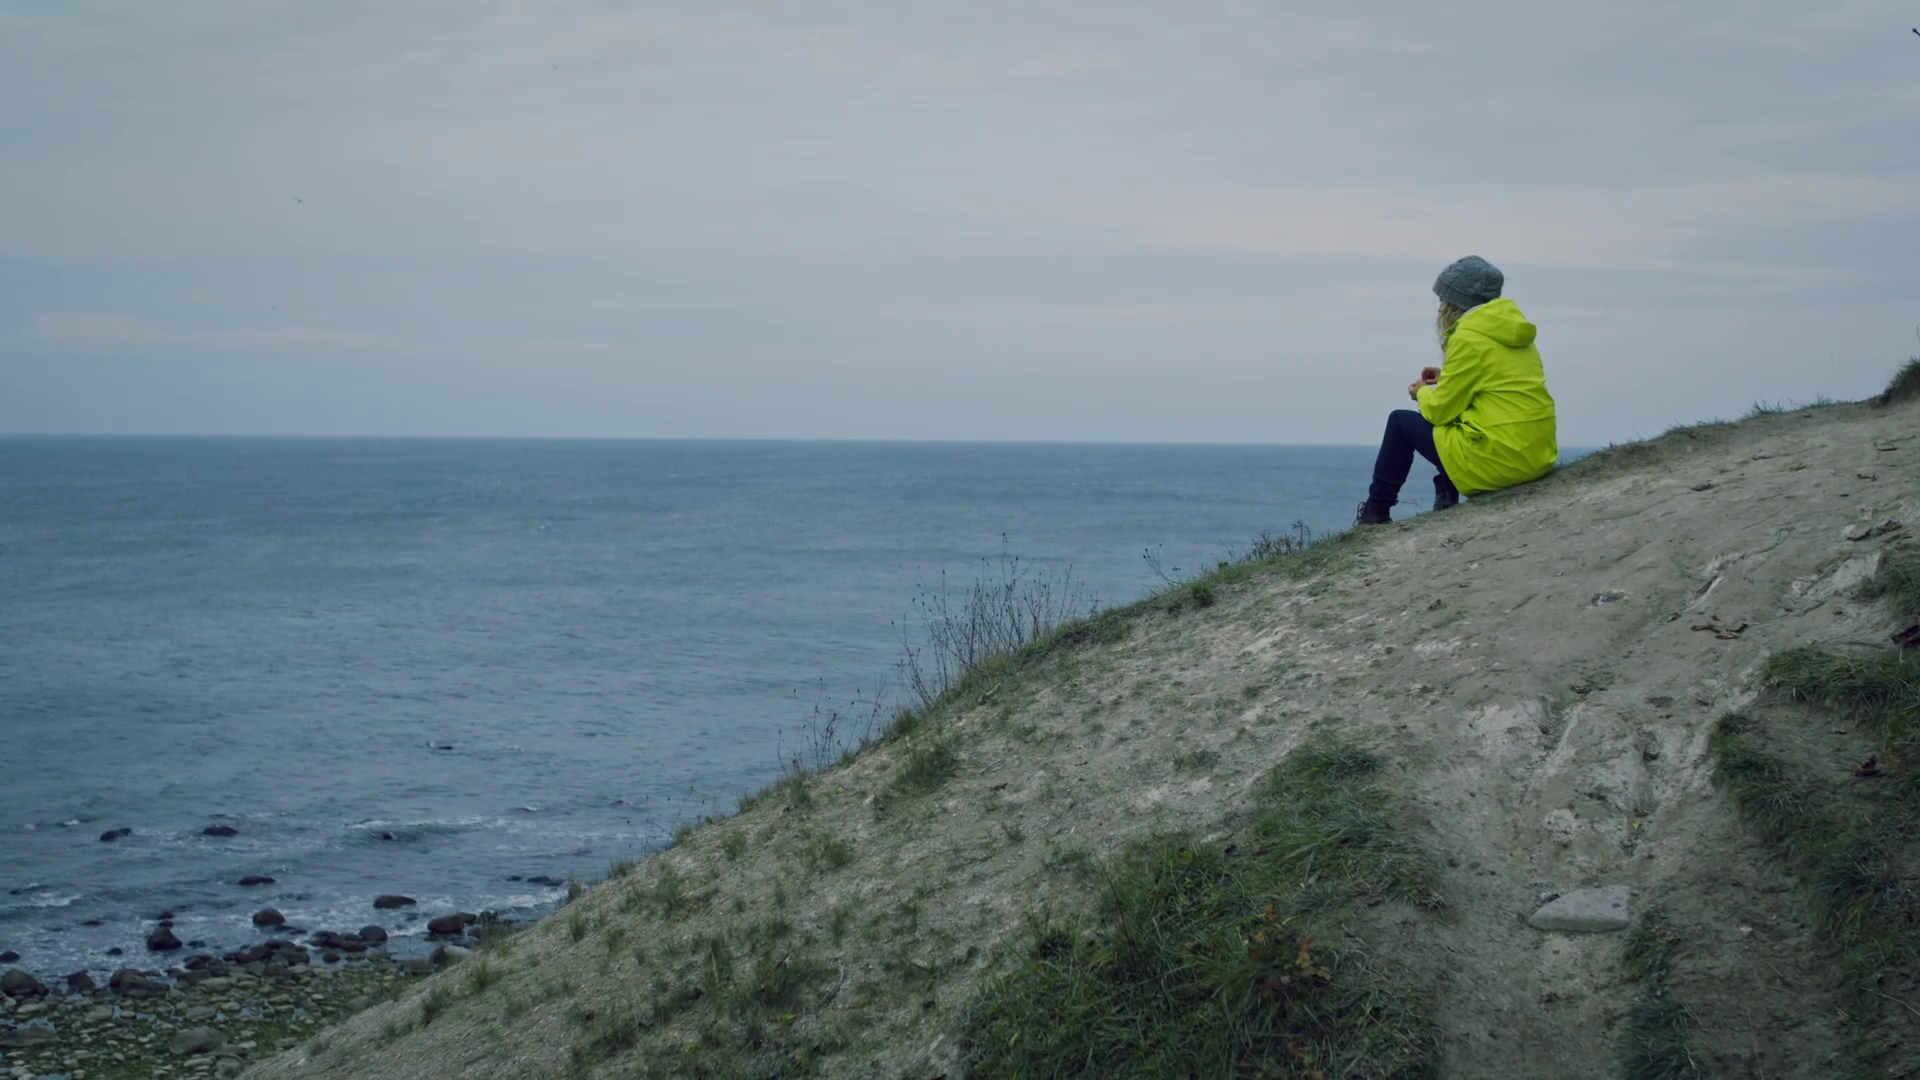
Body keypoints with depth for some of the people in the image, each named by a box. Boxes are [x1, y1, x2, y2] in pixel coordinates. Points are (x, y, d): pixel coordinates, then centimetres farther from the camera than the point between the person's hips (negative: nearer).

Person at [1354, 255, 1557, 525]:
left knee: (1401, 422, 10)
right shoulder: (1510, 328, 13)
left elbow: (1440, 410, -7)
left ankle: (1376, 512, 19)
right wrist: (1448, 378, 22)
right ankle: (1446, 500, 24)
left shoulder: (1468, 338, -12)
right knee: (1450, 415, 30)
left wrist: (1422, 393, 15)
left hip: (1501, 458, -8)